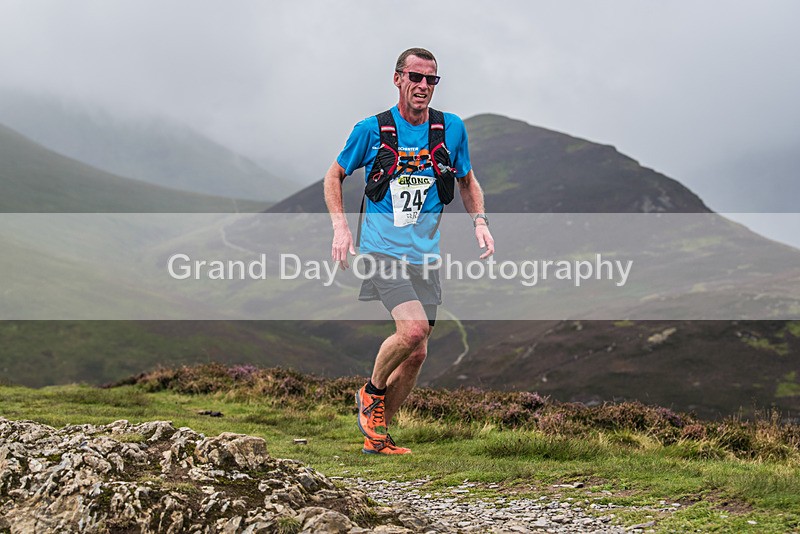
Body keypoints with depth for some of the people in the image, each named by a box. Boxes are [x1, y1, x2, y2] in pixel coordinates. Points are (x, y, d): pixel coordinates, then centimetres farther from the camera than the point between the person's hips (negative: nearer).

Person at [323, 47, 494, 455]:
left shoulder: (452, 128, 5)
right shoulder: (372, 129, -3)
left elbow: (467, 180, 20)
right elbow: (334, 176, 9)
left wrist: (480, 221, 3)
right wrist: (340, 227, -5)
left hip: (424, 254, 4)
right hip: (381, 248, -4)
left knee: (416, 354, 3)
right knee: (413, 330, -24)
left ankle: (377, 434, 22)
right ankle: (371, 391, 5)